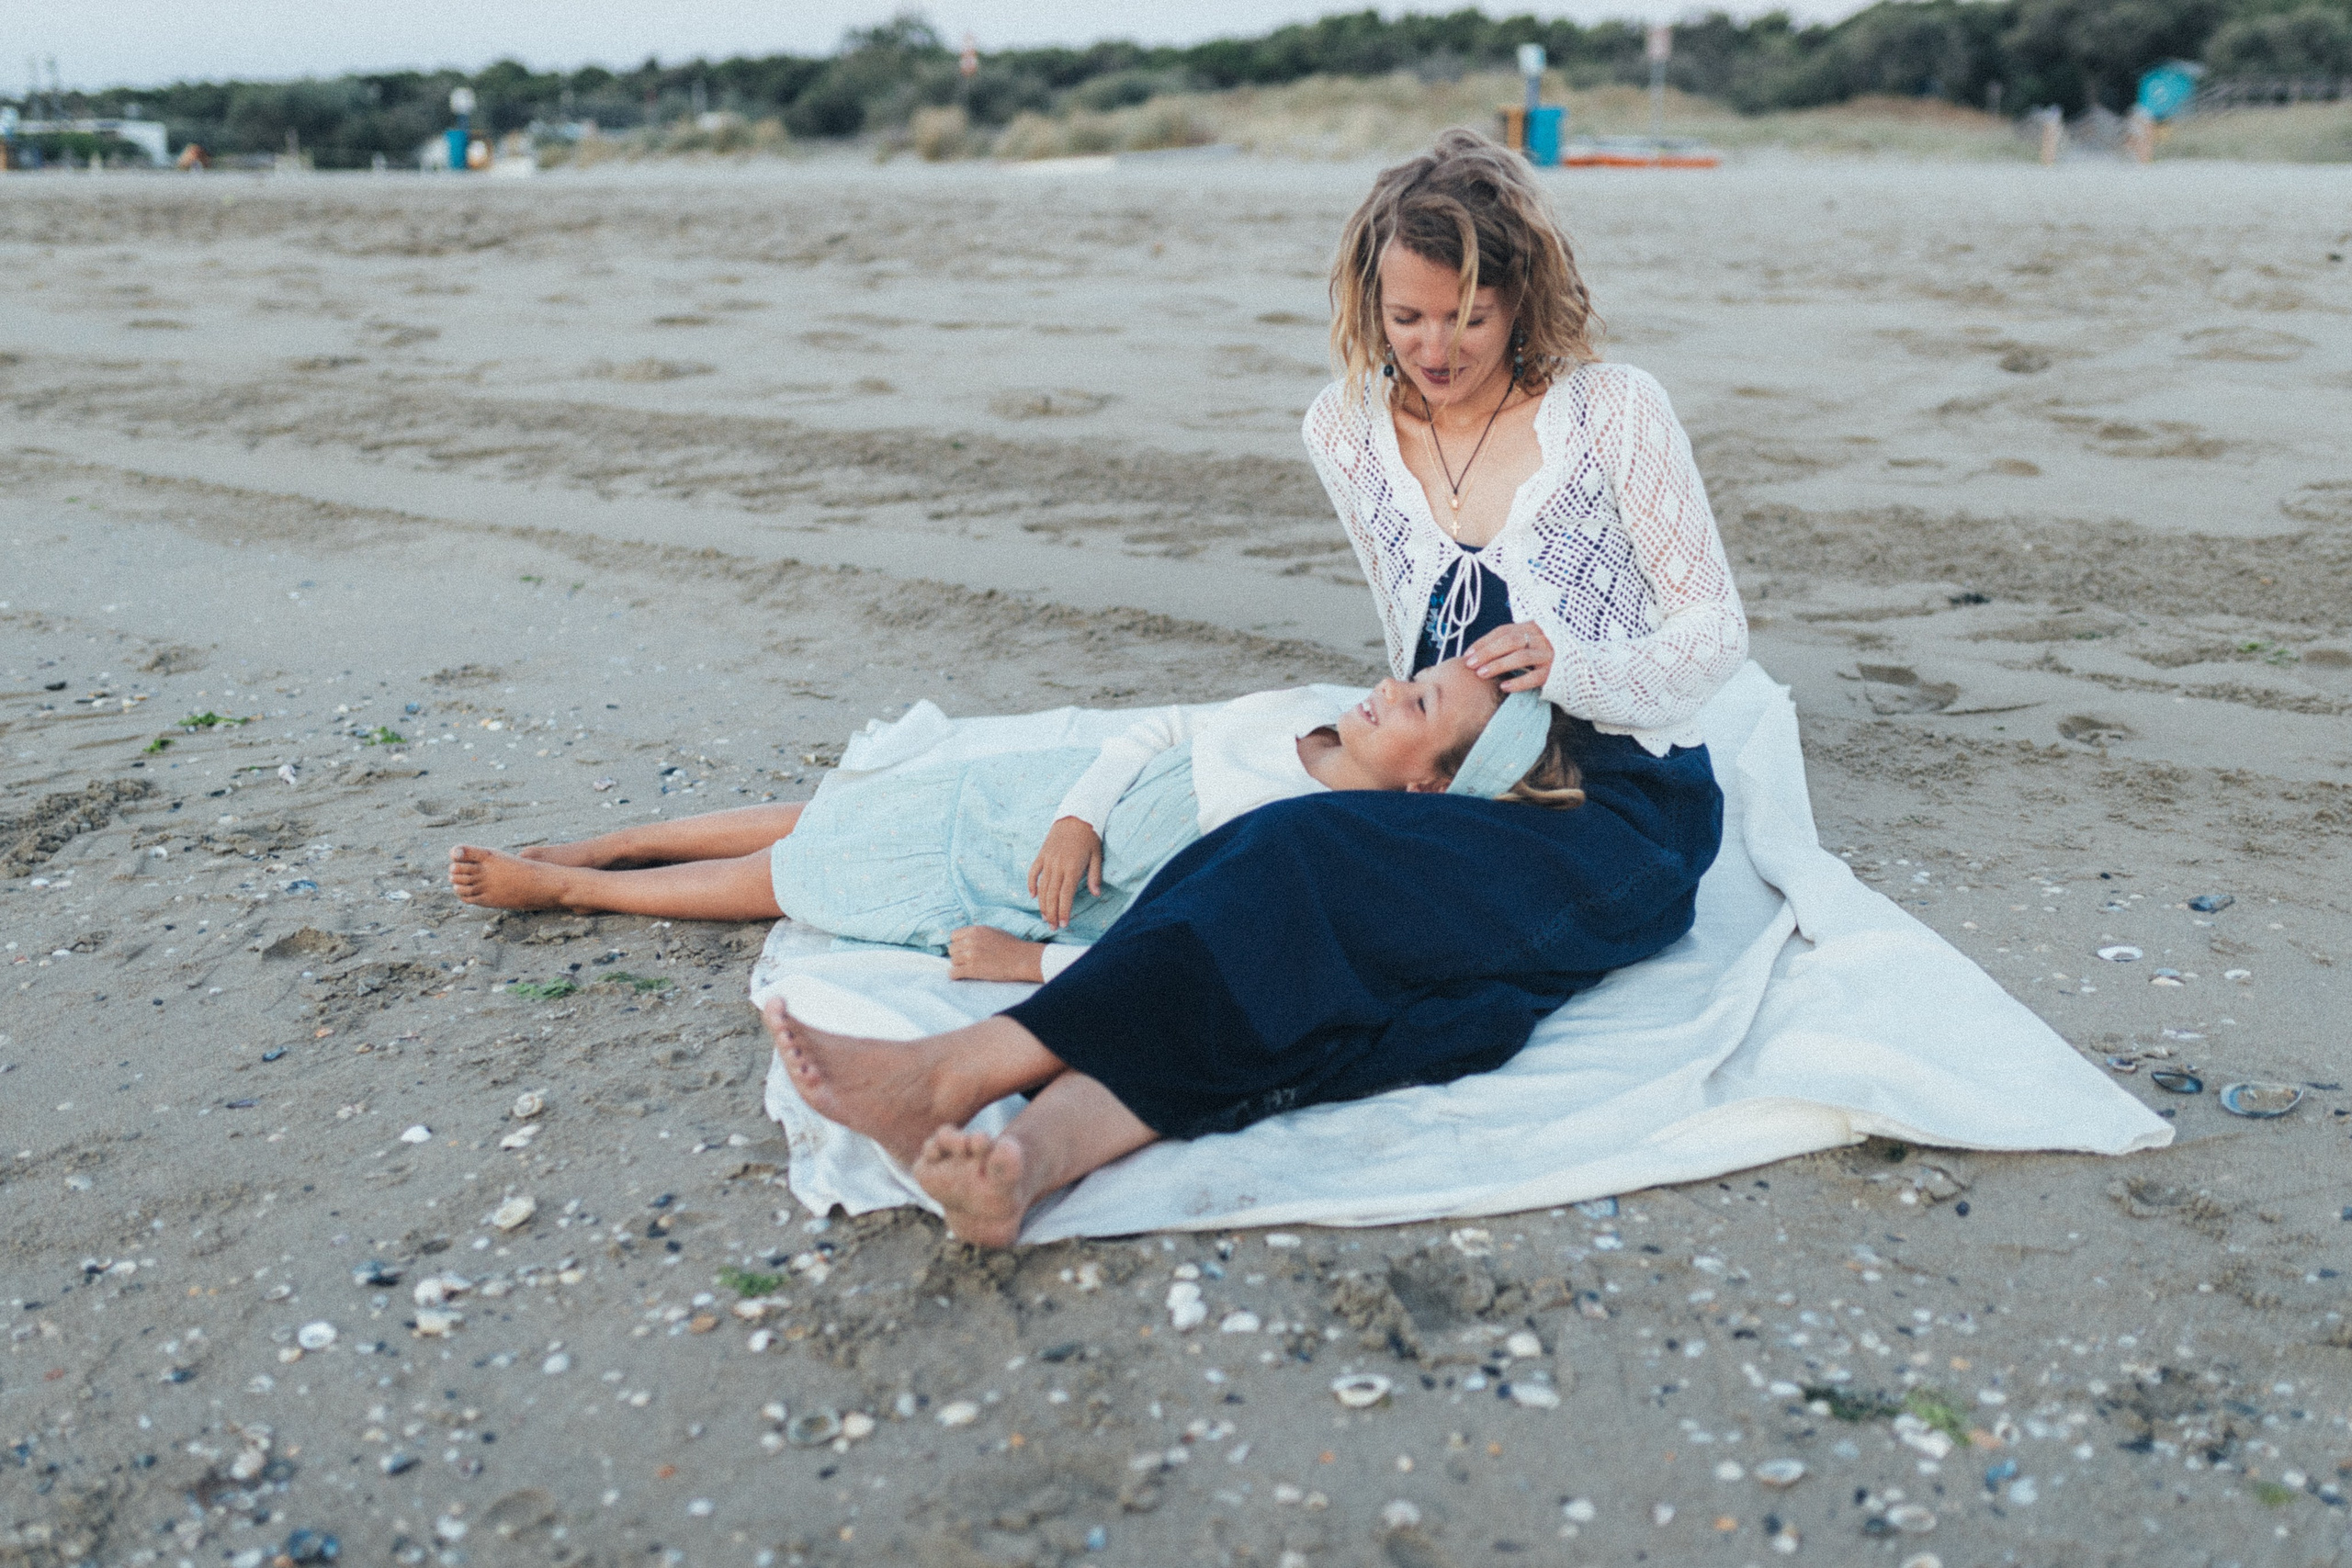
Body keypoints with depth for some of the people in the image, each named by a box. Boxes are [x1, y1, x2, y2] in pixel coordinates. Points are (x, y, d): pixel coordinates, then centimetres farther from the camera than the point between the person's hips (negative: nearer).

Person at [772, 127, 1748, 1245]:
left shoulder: (1612, 412, -4)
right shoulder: (1348, 432, 7)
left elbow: (1716, 632, 0)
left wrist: (1570, 670, -18)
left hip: (1625, 825, -4)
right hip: (1471, 801, 4)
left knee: (1315, 866, -33)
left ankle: (958, 1072, -44)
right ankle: (1039, 1147, -57)